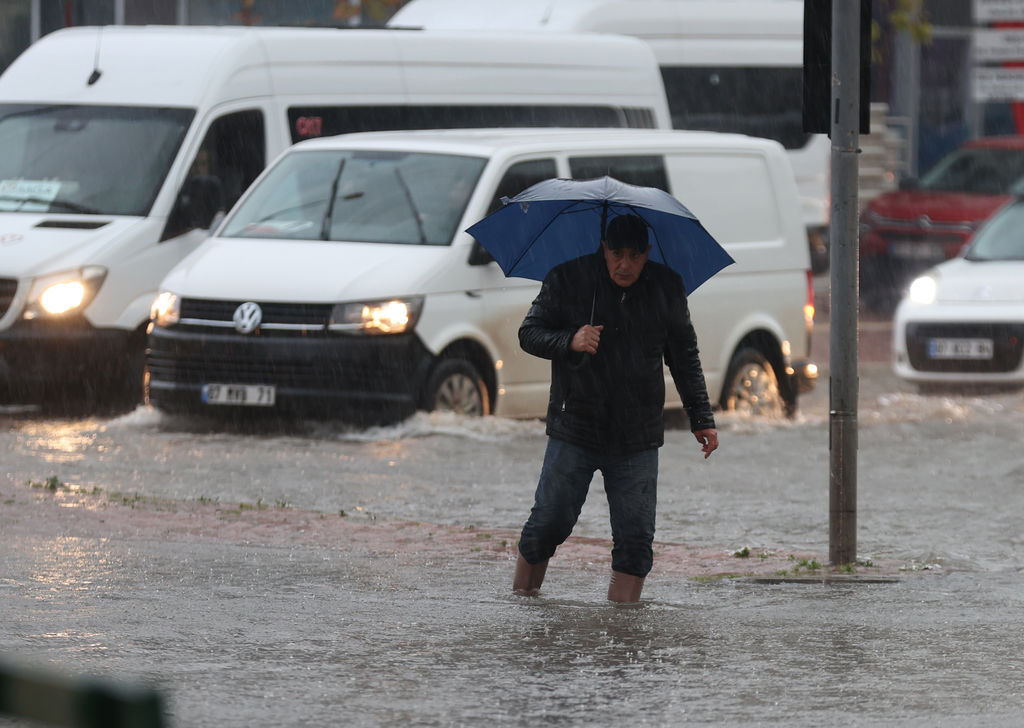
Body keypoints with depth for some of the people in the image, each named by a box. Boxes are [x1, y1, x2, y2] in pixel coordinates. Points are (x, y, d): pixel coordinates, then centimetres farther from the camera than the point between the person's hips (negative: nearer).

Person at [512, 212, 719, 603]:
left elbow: (684, 358, 14)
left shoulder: (666, 288, 4)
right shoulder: (568, 279, -3)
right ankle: (522, 594, 19)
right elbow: (529, 333, 0)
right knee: (551, 520, 0)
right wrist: (569, 342, -20)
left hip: (637, 438, 2)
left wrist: (701, 418, 11)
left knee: (635, 537, -3)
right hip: (574, 429, -2)